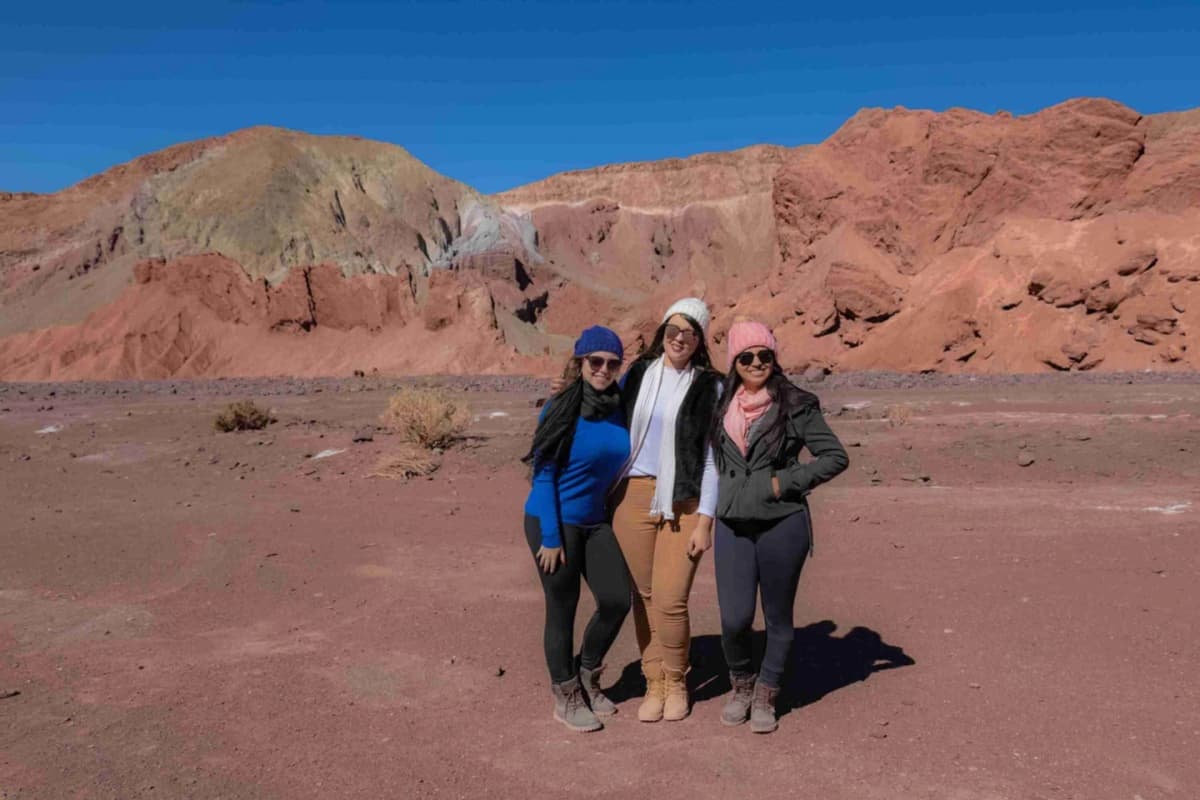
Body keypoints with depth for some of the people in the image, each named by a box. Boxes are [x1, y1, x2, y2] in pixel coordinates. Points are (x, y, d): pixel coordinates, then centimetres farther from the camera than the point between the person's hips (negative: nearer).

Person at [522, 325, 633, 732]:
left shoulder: (620, 405, -3)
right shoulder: (560, 409, -17)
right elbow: (543, 474, -14)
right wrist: (551, 538, -15)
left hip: (596, 521, 6)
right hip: (554, 521, -6)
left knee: (617, 600, 5)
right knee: (562, 610, 5)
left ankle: (588, 679, 31)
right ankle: (566, 699, 25)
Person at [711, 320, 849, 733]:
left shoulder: (795, 404, -5)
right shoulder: (721, 404, 7)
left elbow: (836, 456, -5)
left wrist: (786, 482, -11)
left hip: (782, 524, -2)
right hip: (732, 526, 3)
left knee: (777, 617, 9)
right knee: (734, 618, -1)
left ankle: (765, 696, 29)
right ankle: (741, 686, 27)